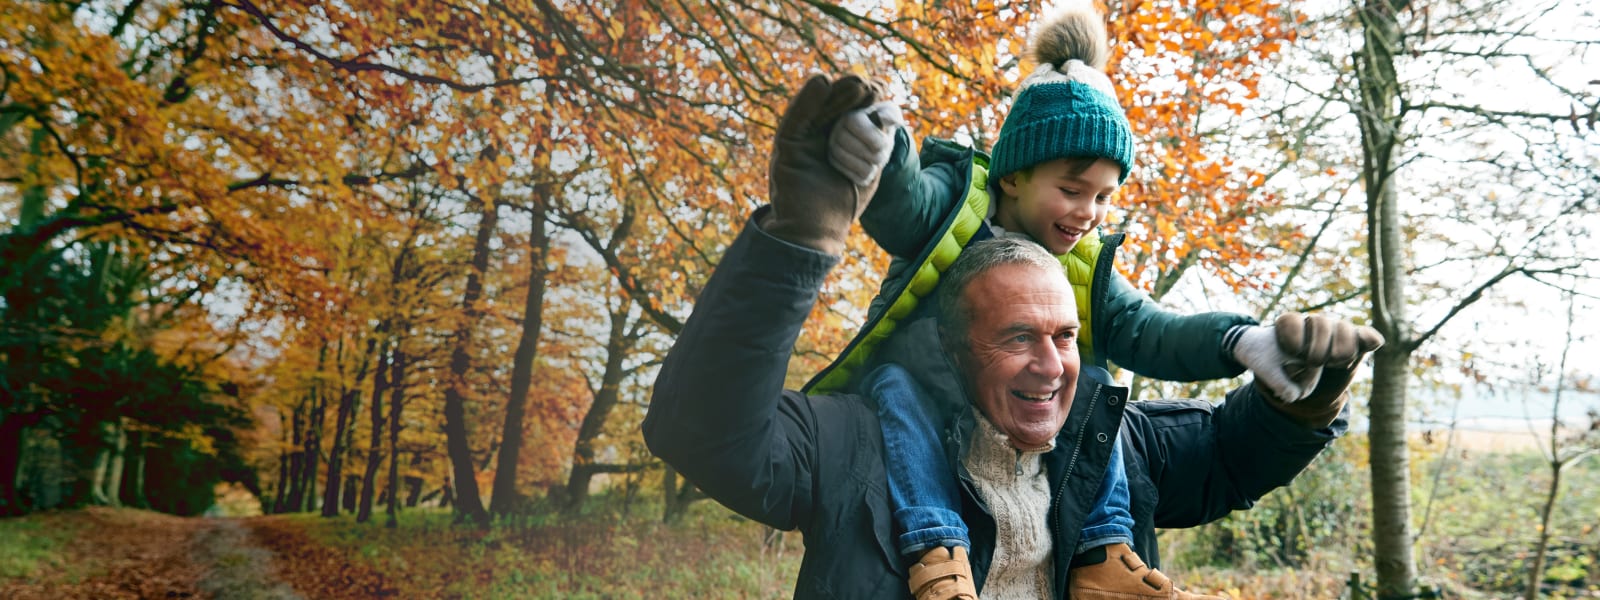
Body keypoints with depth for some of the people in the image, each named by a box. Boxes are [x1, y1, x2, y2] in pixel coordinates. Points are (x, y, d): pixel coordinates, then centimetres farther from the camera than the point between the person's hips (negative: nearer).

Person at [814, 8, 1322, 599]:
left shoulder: (1083, 266, 2)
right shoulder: (952, 203, -12)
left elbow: (1146, 331, -11)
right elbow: (899, 199, -35)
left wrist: (1236, 342, -31)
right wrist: (878, 155, -61)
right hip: (906, 409, -4)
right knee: (898, 385, -35)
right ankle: (936, 551, -39)